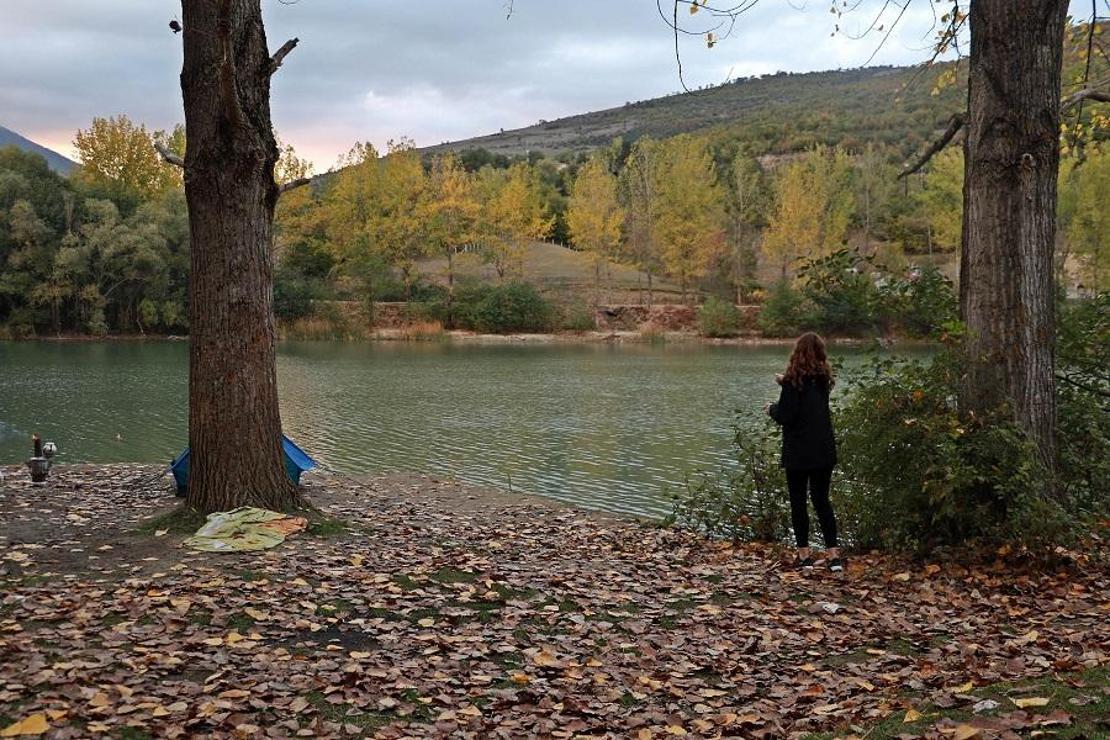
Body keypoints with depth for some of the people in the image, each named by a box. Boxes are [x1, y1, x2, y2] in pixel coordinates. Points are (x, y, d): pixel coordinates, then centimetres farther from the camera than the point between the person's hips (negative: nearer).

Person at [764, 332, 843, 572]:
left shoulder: (795, 379, -14)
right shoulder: (823, 378, 4)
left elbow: (785, 416, -16)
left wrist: (772, 409, 5)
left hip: (798, 453, -5)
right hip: (823, 451, 5)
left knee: (798, 502, 6)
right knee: (821, 500, 11)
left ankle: (804, 553, 8)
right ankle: (833, 553, 5)